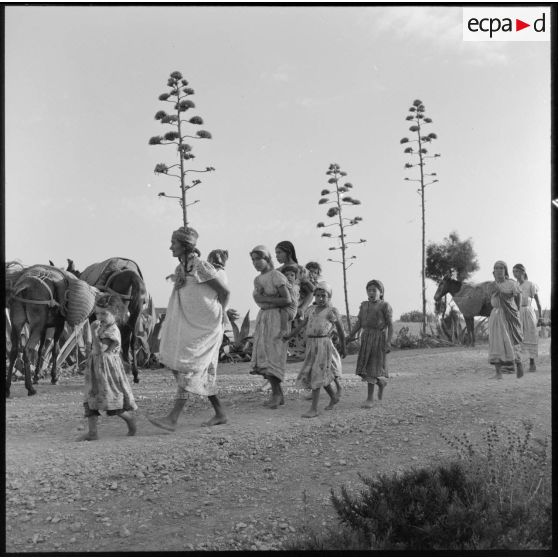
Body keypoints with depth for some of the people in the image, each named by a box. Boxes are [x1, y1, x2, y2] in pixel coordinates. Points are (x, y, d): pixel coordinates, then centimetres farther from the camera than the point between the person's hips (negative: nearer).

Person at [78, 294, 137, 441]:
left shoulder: (112, 331, -17)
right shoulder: (101, 328, 11)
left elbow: (100, 349, -25)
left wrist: (94, 332, -24)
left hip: (108, 369, -9)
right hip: (96, 369, 9)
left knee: (114, 403, -1)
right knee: (90, 401, 5)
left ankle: (132, 423, 22)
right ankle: (92, 432, 9)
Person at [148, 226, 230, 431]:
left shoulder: (201, 267, -15)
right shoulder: (181, 268, 10)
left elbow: (225, 291, -8)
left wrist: (219, 316, 1)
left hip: (203, 327, -9)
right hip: (188, 326, 9)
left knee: (187, 369, -10)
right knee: (203, 371, 12)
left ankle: (172, 418, -10)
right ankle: (220, 414, 21)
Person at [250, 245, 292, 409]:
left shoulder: (277, 276, -8)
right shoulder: (258, 279, 16)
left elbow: (287, 300, -16)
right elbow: (257, 298, 4)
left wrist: (265, 299, -11)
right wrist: (274, 300, -11)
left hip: (276, 318, -8)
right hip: (262, 318, 8)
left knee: (272, 356, -12)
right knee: (264, 357, 3)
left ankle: (276, 393, -5)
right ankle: (279, 395, 7)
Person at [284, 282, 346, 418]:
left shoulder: (331, 311, -5)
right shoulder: (312, 309, 12)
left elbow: (340, 330, 2)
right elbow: (302, 325, 11)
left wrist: (343, 349, 8)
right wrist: (289, 336, 1)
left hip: (323, 344, -7)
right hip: (311, 345, 7)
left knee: (317, 375, -9)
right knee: (310, 374, 15)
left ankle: (314, 409, -6)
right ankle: (333, 397, 35)